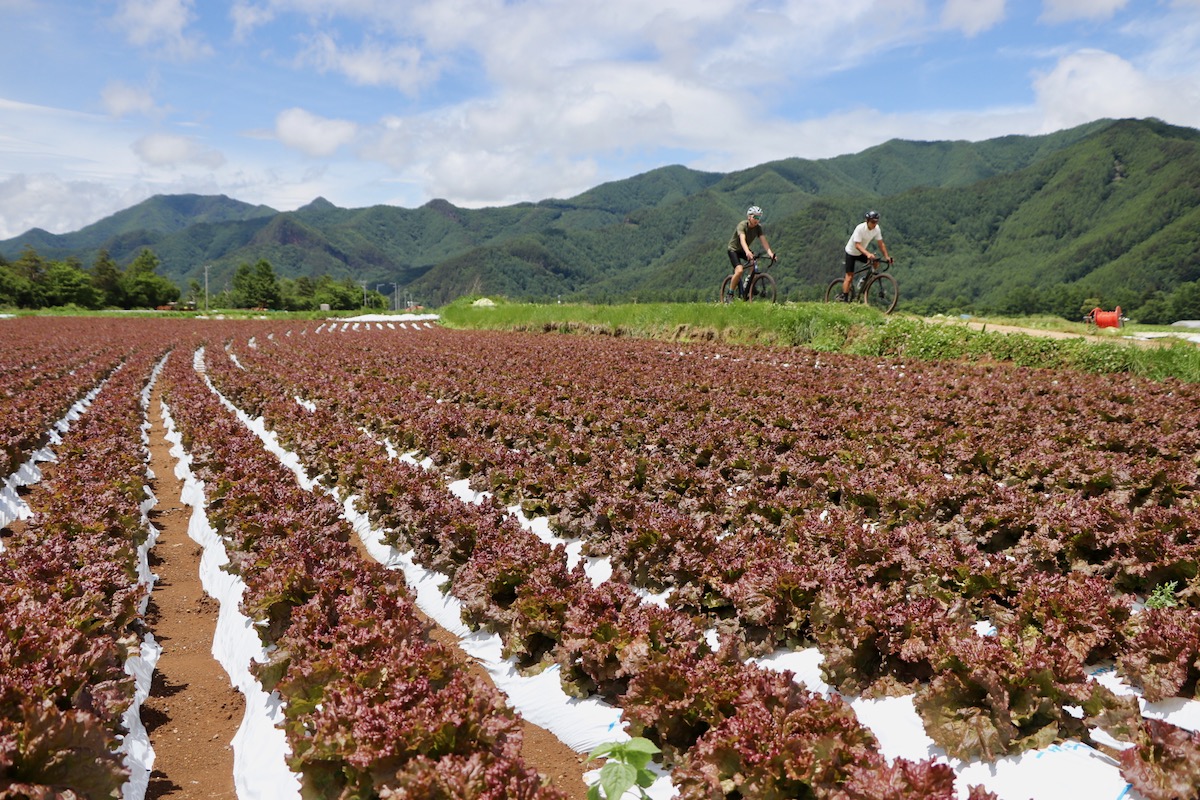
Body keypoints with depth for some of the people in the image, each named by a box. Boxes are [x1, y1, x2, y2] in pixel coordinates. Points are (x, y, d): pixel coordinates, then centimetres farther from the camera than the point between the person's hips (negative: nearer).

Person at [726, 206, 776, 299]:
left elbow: (764, 241, -21)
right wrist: (747, 252, -62)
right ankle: (730, 293, -10)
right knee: (739, 270, -25)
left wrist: (770, 253, -39)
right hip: (734, 249, -5)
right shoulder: (742, 225, -27)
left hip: (744, 250, 5)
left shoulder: (758, 227, -12)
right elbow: (742, 240, -43)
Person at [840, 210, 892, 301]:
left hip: (861, 253, 6)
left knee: (875, 261, -16)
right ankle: (844, 299, -9)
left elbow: (881, 244, -9)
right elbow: (857, 245, -35)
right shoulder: (860, 228, -30)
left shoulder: (877, 229, -14)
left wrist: (886, 256, -19)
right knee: (849, 277, -10)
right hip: (851, 252, -6)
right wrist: (868, 254, -49)